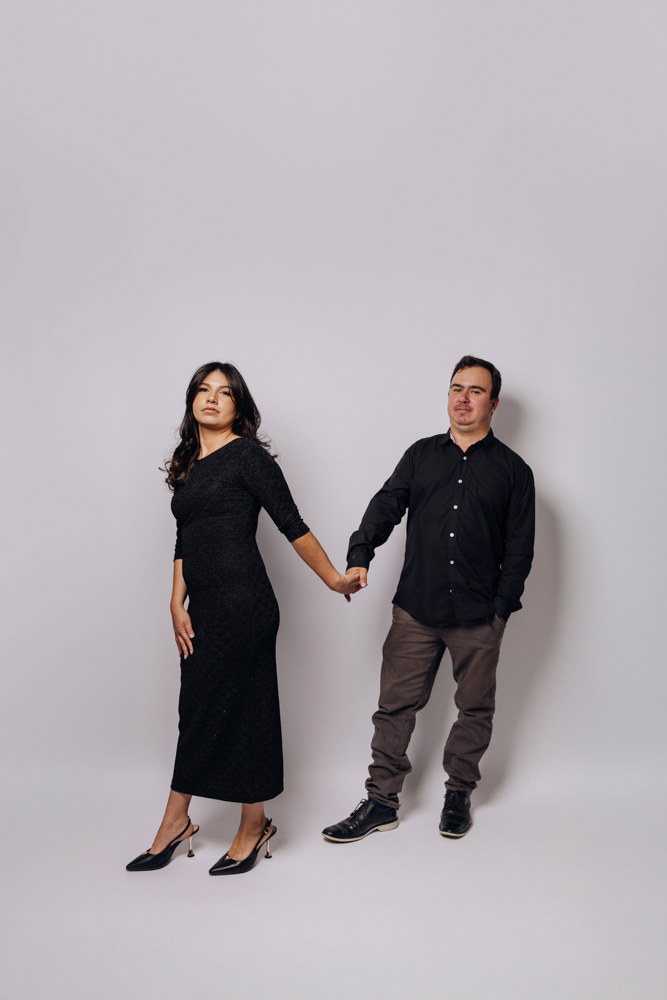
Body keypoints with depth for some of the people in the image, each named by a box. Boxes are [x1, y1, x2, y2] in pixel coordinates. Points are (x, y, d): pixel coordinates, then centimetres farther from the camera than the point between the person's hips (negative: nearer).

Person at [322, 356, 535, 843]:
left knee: (475, 708, 11)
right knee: (395, 705, 3)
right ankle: (382, 801, 16)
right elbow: (387, 505, 2)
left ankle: (459, 795, 30)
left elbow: (519, 547, 5)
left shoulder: (513, 470, 6)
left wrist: (502, 607, -3)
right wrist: (360, 555, -14)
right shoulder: (422, 455, 12)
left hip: (479, 618, -1)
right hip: (416, 610, 1)